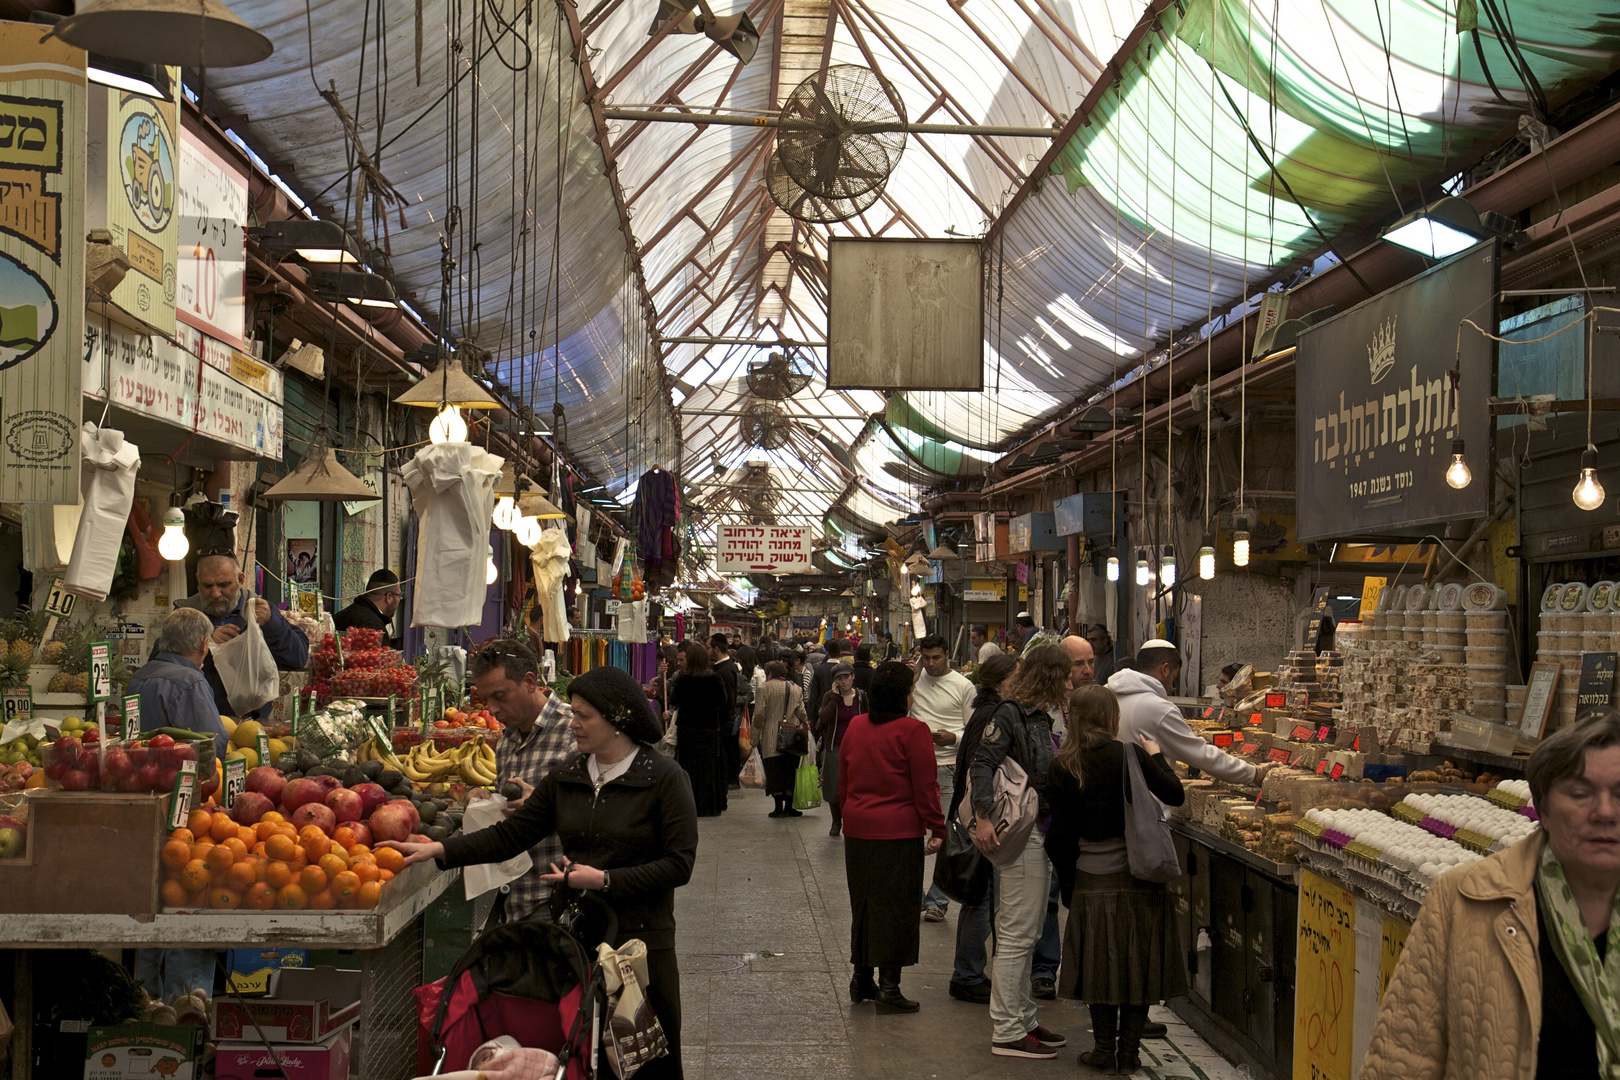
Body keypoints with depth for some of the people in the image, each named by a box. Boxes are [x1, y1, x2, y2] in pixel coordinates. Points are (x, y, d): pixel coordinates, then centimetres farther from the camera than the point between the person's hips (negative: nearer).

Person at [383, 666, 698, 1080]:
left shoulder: (664, 779, -8)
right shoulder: (568, 777, 8)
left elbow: (679, 863, -11)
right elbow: (510, 836, 7)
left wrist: (605, 880, -16)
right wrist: (437, 850, -3)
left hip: (639, 938, -5)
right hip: (571, 933, 5)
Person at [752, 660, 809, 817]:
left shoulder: (765, 688, -2)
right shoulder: (796, 689, 11)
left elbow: (759, 716, -7)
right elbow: (802, 713, 7)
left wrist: (756, 737, -2)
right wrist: (805, 727, 22)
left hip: (771, 738, -3)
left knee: (774, 774, 1)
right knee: (790, 772, 9)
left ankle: (779, 808, -1)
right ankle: (789, 807, 8)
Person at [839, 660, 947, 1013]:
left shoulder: (855, 727, 6)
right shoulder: (913, 731, -12)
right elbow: (925, 786, -11)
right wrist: (937, 829, -4)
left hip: (857, 829, 6)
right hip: (899, 831, -6)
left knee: (862, 903, 16)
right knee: (895, 905, 1)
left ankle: (861, 978, 24)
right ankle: (888, 986, 2)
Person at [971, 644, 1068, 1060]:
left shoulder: (1041, 718, 14)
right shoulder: (1010, 715, -12)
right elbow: (982, 763, -20)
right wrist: (983, 818, -29)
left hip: (1041, 835, 10)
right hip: (1021, 834, -10)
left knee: (1025, 934, 17)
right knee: (1016, 935, -6)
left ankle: (1023, 1020, 27)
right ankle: (1007, 1032, -1)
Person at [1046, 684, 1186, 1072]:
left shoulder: (1062, 768, -4)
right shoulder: (1129, 755, -10)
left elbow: (1060, 834, -2)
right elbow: (1175, 795, -4)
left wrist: (1067, 880, 11)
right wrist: (1156, 756, 12)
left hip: (1091, 879, 2)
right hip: (1139, 874, -1)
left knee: (1100, 964, 11)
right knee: (1139, 962, 9)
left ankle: (1104, 1050, 15)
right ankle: (1129, 1051, 13)